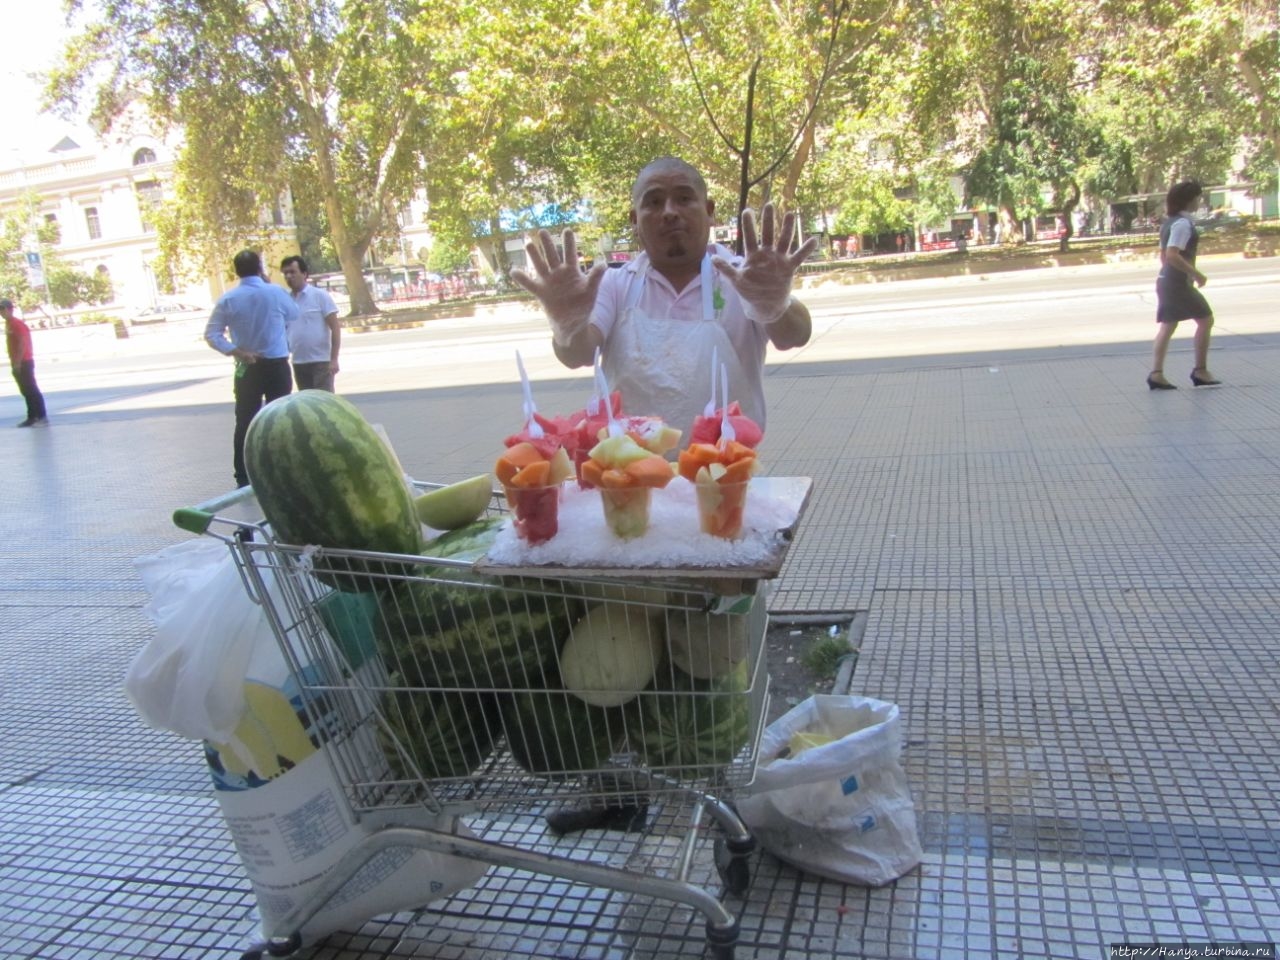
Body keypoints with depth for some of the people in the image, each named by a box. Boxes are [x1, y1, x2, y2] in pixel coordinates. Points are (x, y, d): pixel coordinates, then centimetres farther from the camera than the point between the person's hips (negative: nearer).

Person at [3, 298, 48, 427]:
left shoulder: (17, 324, -13)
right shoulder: (8, 324, 16)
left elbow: (23, 343, -19)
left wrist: (18, 362, -21)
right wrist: (13, 363, 17)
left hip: (24, 362, -9)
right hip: (17, 363, 9)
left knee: (32, 390, -8)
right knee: (26, 391, 9)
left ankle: (42, 416, -6)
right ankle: (32, 417, 12)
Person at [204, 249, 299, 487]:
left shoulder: (228, 299, -2)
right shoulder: (276, 292, -5)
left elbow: (211, 335, -2)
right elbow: (293, 315, 15)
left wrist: (235, 351, -8)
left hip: (247, 368, 1)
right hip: (277, 365, -1)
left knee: (245, 422, 6)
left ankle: (243, 479, 7)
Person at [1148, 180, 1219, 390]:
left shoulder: (1170, 222, 13)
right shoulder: (1183, 224, -15)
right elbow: (1172, 255, -25)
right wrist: (1196, 274, -20)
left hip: (1166, 280, 9)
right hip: (1179, 283, -9)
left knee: (1167, 326, 7)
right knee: (1205, 319, 3)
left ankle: (1156, 374, 0)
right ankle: (1200, 371, 7)